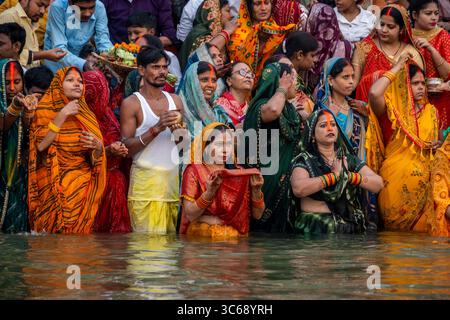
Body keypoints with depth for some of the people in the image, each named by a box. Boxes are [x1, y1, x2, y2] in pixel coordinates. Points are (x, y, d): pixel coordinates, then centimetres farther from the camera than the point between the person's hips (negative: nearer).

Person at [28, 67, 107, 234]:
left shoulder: (87, 115, 13)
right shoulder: (45, 110, 2)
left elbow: (96, 156, 14)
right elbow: (40, 145, -14)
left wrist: (97, 147, -9)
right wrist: (62, 115, -14)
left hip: (83, 187, 4)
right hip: (55, 186, -3)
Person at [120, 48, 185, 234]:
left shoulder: (175, 100, 15)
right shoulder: (131, 103, 0)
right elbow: (126, 148, -9)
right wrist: (156, 129, -17)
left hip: (174, 177, 5)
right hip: (146, 181, -5)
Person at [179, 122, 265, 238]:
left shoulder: (240, 173, 10)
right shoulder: (194, 172, 1)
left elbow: (257, 215, 8)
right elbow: (189, 215, -9)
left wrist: (256, 190, -9)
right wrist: (209, 193, -22)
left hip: (236, 237, 3)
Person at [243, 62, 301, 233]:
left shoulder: (290, 109, 14)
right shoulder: (262, 105, -12)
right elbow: (272, 110, -38)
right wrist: (282, 88, -21)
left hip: (284, 183, 8)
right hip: (267, 180, -8)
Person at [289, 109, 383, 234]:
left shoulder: (350, 159, 14)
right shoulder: (304, 160, 2)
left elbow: (378, 184, 3)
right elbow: (298, 189, -18)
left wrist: (347, 175, -7)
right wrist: (333, 176, -9)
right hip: (314, 229, -3)